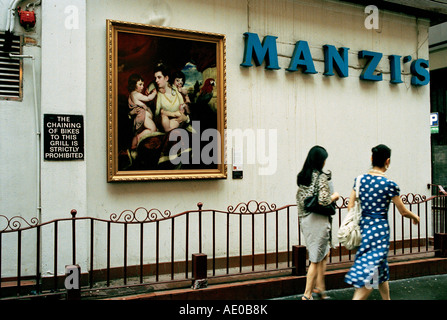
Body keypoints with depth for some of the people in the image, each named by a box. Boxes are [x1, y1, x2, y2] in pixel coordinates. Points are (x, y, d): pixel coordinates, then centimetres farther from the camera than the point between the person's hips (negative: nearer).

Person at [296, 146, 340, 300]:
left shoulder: (302, 176, 8)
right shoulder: (322, 177, -14)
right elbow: (324, 201, -20)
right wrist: (335, 196, -3)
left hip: (305, 219, 7)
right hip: (319, 220, -7)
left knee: (324, 254, 20)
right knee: (316, 259, 2)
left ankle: (319, 287, 21)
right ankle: (307, 294, 7)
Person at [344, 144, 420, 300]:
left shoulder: (360, 179, 2)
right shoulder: (390, 184, -12)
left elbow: (350, 206, 4)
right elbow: (403, 211, -2)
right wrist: (415, 217, 18)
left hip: (363, 227, 6)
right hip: (380, 229, -6)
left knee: (381, 269, 22)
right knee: (368, 275, -4)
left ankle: (386, 298, 36)